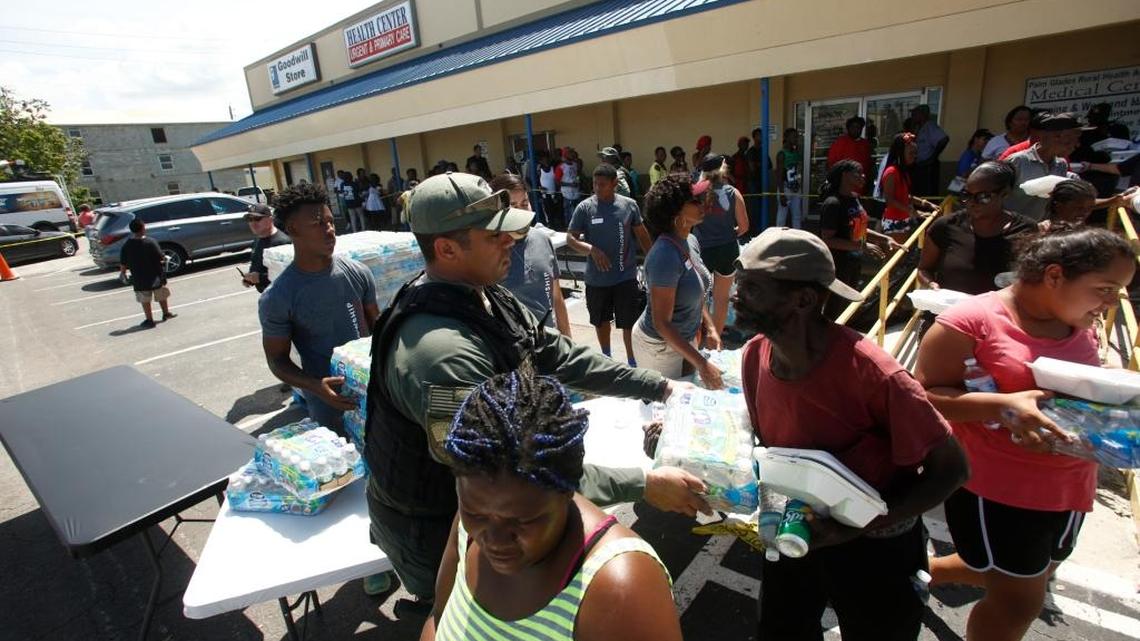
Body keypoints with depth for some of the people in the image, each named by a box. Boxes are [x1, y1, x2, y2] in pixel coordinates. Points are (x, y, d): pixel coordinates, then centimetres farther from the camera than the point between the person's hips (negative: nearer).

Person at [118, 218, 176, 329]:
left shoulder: (127, 245, -7)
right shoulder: (151, 242, -16)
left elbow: (123, 263, -2)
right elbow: (161, 258, -14)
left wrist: (122, 273, 13)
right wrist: (164, 259, 8)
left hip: (139, 279, 1)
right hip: (155, 276, -1)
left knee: (145, 300, 11)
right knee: (161, 295, 19)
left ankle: (149, 320, 14)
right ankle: (166, 313, 32)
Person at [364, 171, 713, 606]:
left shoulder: (485, 299, -5)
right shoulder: (441, 352, -37)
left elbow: (560, 357, 0)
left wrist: (659, 387, -1)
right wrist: (643, 485, -31)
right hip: (437, 530, -8)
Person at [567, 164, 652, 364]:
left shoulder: (629, 205, -3)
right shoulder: (584, 207, -7)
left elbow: (642, 235, 8)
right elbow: (570, 238, -6)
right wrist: (592, 249, -23)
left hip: (626, 276, -1)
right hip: (596, 278, 1)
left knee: (629, 323, 2)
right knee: (601, 320, 19)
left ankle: (632, 363, 20)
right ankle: (606, 357, 41)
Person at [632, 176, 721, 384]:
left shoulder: (691, 241, -3)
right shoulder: (665, 256, -29)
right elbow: (661, 323, -27)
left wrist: (709, 327, 2)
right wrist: (702, 364, -26)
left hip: (686, 340, 8)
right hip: (661, 346, -8)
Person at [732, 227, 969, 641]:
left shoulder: (871, 373, -31)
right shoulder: (755, 356, -14)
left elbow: (951, 469, -19)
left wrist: (855, 530, -26)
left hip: (875, 546, -4)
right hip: (796, 530, 5)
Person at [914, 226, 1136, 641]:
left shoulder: (1081, 325, 3)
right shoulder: (971, 321, -21)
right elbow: (924, 394, -21)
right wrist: (1000, 406, -34)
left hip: (1068, 487, 8)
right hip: (995, 489, -8)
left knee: (1020, 579, 25)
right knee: (1019, 603, 7)